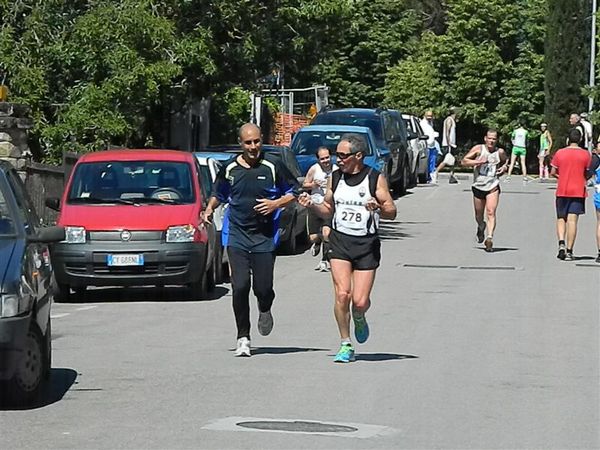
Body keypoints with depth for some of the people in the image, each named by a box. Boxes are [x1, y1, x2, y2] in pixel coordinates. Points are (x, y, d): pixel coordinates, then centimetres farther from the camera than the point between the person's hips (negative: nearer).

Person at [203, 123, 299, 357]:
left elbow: (294, 191, 6)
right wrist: (210, 209, 6)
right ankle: (243, 338, 2)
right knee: (240, 287, -9)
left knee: (263, 288, -3)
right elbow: (218, 192, 23)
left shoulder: (273, 166, -2)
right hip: (236, 234, 1)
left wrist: (276, 203, -10)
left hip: (265, 235, -1)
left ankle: (265, 310, 35)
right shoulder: (230, 168, 4)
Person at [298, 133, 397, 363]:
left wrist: (379, 208, -23)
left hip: (366, 243, -2)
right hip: (339, 241, 2)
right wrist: (312, 205, 0)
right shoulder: (335, 178, 8)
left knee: (360, 301, -6)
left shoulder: (375, 179, -3)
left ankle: (359, 319, 31)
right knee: (342, 294, -13)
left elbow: (392, 212, -2)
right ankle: (346, 345, -2)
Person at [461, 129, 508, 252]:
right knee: (479, 215, 14)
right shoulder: (478, 149, -2)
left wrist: (504, 167, 0)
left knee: (491, 212, -17)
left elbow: (506, 161, 24)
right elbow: (463, 161, -3)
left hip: (493, 187, -1)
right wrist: (477, 162, -16)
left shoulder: (500, 152, 2)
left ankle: (489, 238, -24)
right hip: (478, 186, 1)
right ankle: (481, 227, 47)